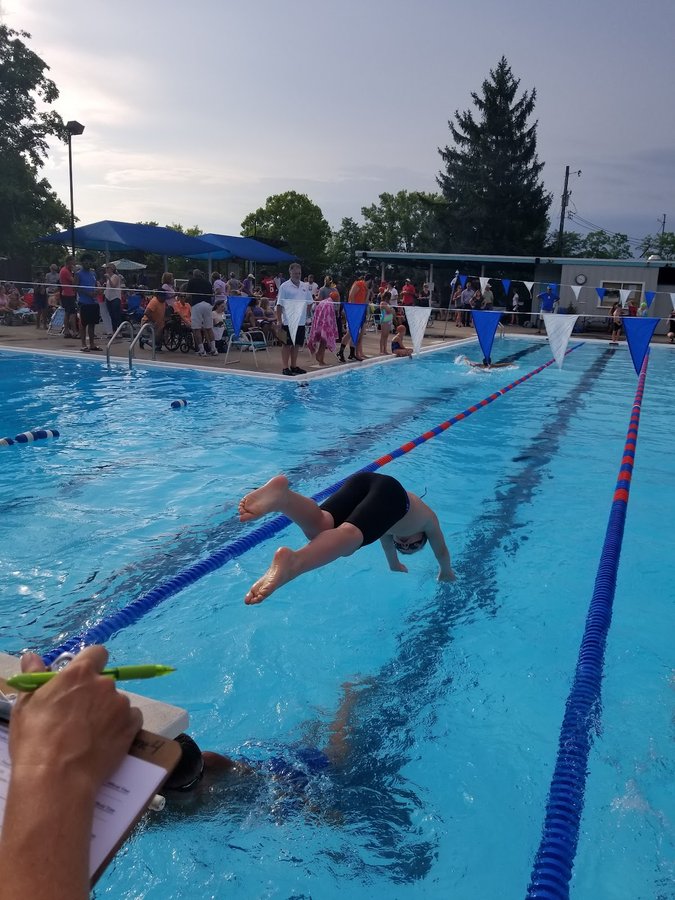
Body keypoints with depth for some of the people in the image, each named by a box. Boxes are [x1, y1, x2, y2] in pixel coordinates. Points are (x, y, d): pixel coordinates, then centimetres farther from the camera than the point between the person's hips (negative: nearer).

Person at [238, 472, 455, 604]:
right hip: (391, 491, -5)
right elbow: (442, 551, 55)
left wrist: (395, 565, 82)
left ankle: (281, 493, -51)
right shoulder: (428, 517, 42)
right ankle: (294, 562, -61)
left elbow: (385, 534, 66)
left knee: (319, 529, -21)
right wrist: (447, 573, 74)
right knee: (349, 536, -31)